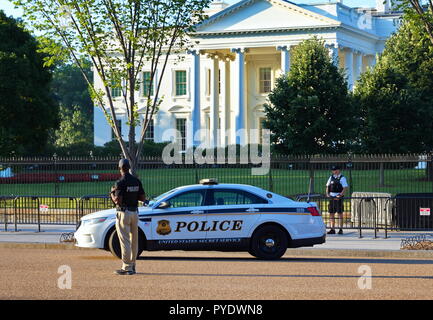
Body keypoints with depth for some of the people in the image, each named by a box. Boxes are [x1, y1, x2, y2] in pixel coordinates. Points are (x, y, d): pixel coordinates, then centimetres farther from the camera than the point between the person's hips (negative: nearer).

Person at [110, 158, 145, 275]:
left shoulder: (120, 182, -15)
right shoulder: (137, 181, 5)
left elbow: (118, 201, -20)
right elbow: (143, 198, 6)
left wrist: (112, 193, -3)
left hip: (123, 213, -6)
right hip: (135, 213, 7)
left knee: (124, 241, -4)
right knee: (134, 240, 13)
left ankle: (126, 267, -6)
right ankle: (132, 265, 21)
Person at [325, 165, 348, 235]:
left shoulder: (342, 178, -3)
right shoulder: (331, 177, 14)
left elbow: (345, 188, -10)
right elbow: (327, 186, 17)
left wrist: (340, 195, -21)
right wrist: (327, 194, 1)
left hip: (338, 197, -6)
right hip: (331, 197, 6)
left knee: (340, 213, -2)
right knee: (331, 213, 6)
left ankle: (341, 229, 1)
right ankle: (332, 229, 11)